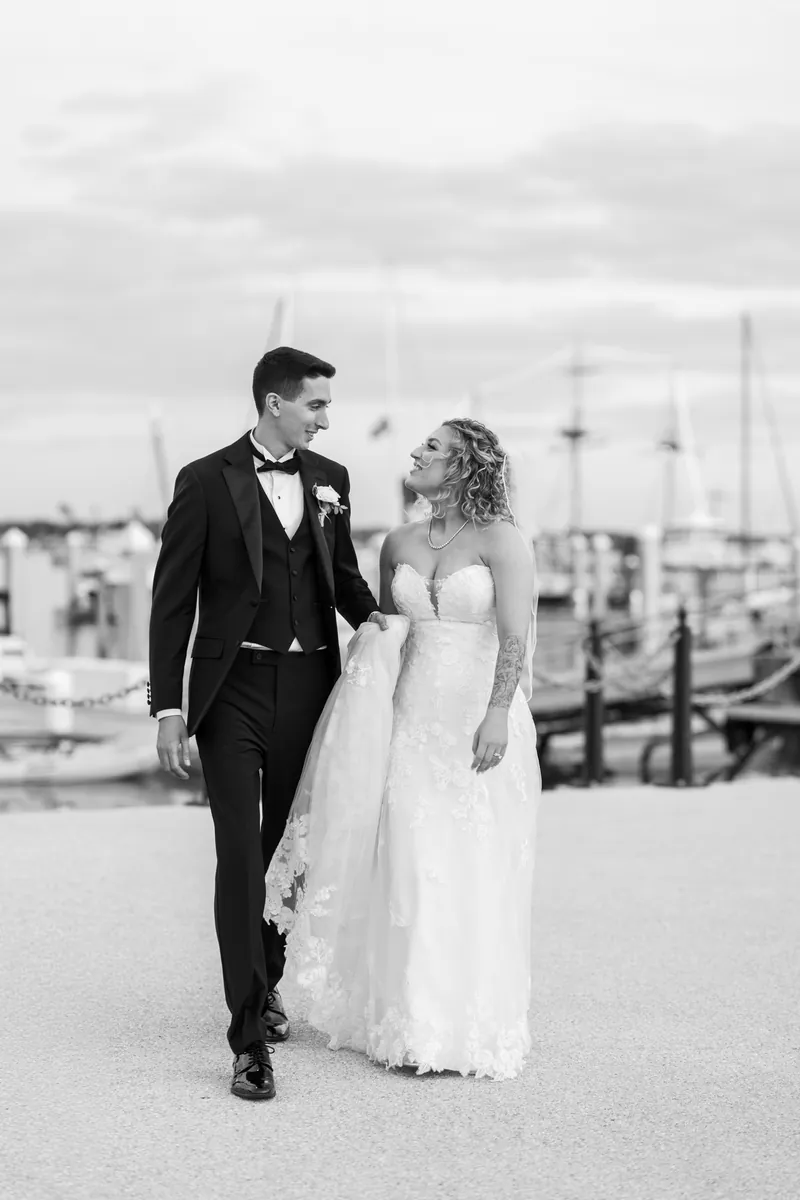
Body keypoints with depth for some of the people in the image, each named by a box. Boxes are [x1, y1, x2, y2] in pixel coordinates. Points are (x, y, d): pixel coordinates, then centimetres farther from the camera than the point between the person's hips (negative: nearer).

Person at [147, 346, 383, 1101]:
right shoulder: (206, 481, -5)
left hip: (308, 685, 4)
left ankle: (266, 982, 36)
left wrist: (371, 617, 0)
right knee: (240, 857, -9)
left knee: (288, 851, 13)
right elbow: (173, 600, -4)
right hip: (233, 689, -4)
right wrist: (167, 708, -8)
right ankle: (249, 1038, -8)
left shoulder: (328, 479, 9)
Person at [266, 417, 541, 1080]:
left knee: (474, 872, 0)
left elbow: (516, 634, -15)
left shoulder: (502, 540, -8)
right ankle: (413, 1017, 16)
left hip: (479, 716, -5)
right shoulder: (399, 543, 10)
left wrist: (497, 716, -24)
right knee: (409, 867, 5)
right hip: (412, 715, 5)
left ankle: (474, 1026, 10)